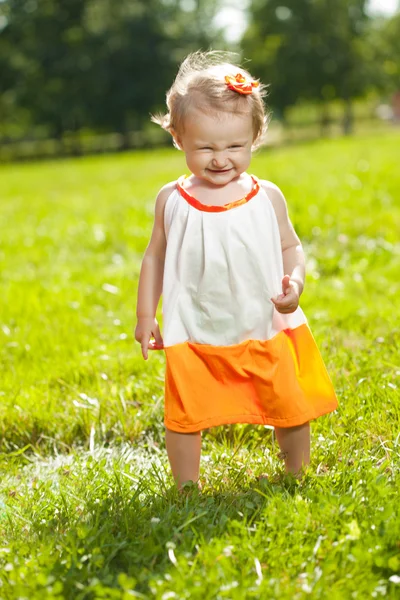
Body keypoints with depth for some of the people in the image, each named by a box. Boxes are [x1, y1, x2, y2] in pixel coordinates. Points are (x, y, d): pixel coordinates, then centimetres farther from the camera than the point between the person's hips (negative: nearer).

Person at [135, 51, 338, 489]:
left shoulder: (267, 197, -3)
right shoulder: (172, 200, -2)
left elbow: (290, 247, 7)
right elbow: (155, 257, 7)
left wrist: (295, 283, -14)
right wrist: (145, 315, 6)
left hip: (266, 331, 1)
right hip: (194, 336, 0)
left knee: (292, 406, 10)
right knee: (185, 415, 1)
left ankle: (298, 478, 35)